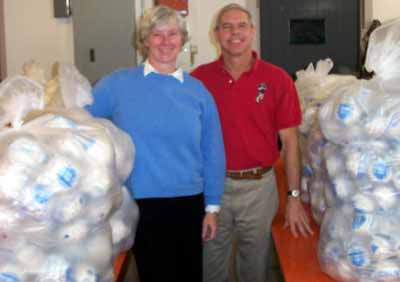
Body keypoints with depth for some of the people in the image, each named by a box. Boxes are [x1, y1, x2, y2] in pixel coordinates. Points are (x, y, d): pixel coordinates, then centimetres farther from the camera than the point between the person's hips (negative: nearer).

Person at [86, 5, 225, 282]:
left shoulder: (198, 91, 2)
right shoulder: (116, 84, -3)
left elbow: (213, 154, 4)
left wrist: (212, 207, 3)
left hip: (188, 204, 2)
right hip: (139, 205, -2)